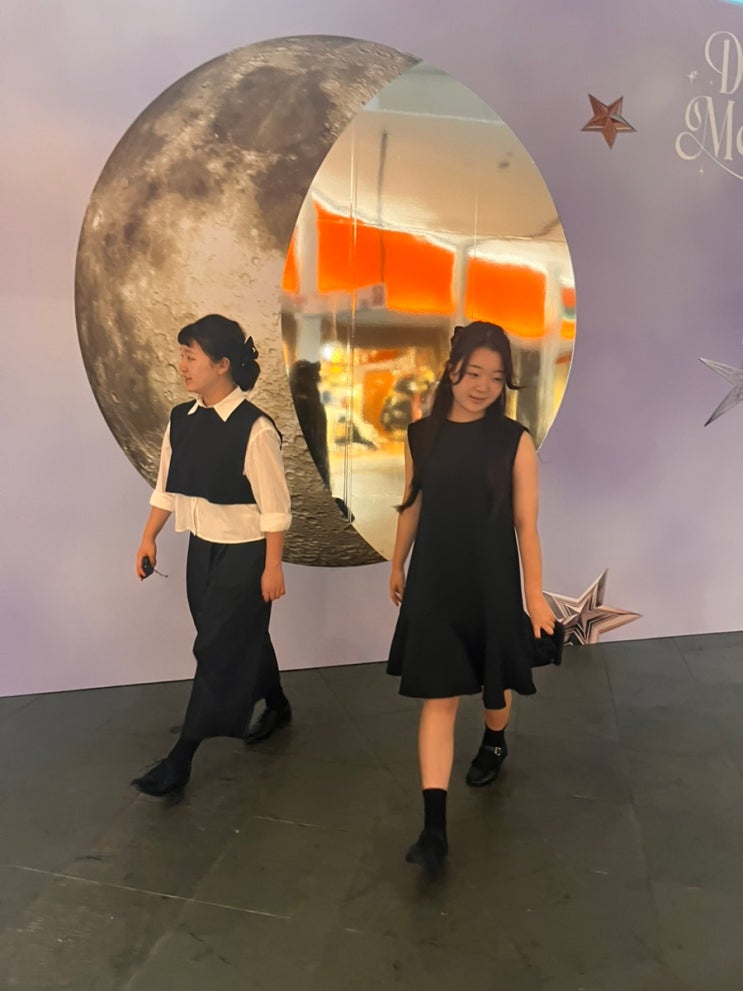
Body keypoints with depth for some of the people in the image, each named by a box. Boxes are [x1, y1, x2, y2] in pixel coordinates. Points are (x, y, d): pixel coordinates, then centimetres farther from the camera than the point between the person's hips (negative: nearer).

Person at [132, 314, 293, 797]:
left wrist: (273, 568, -15)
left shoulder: (255, 428, -20)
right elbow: (167, 487, 9)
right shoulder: (181, 419, 0)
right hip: (202, 547, 7)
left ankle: (183, 756, 13)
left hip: (243, 553, -7)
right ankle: (277, 706, 43)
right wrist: (150, 538, 7)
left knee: (218, 648, 1)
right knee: (241, 640, 19)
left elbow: (274, 507, -17)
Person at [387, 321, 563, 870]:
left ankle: (495, 743, 54)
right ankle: (435, 826, 4)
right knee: (438, 697, 1)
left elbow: (525, 524, -8)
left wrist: (535, 594, -8)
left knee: (495, 680, 21)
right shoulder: (423, 434, -2)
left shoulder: (515, 441, -9)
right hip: (434, 581, 1)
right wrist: (398, 565, 17)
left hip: (492, 582, -1)